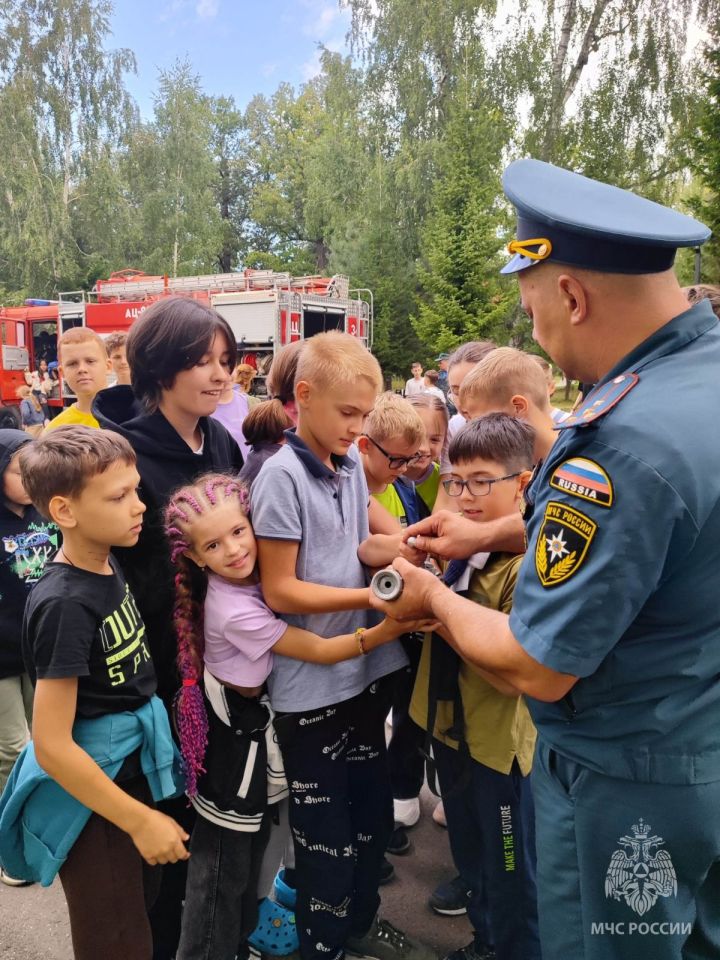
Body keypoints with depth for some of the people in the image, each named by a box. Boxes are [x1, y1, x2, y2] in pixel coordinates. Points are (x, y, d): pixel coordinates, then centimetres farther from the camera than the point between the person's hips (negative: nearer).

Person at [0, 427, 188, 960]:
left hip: (134, 771, 8)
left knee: (143, 917, 27)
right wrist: (141, 821, -19)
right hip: (92, 802, -7)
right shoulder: (65, 605, -28)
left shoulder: (107, 565, -3)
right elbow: (52, 746, -26)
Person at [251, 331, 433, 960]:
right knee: (325, 830, 12)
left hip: (365, 667, 7)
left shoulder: (351, 466, 3)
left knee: (373, 809, 23)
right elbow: (279, 590, -19)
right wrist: (376, 596, -23)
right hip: (311, 683, -7)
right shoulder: (282, 475, -18)